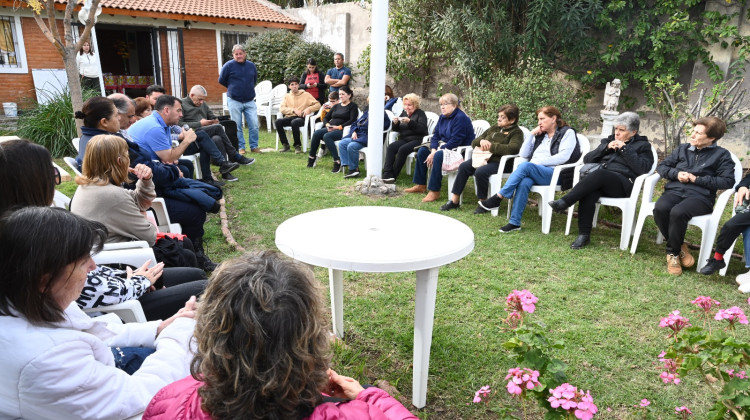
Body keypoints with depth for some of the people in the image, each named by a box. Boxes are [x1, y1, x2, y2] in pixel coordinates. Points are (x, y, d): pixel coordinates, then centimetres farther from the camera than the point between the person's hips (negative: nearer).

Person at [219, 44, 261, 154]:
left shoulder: (251, 65, 7)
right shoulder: (229, 65, -4)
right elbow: (221, 80, 5)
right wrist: (233, 88, 12)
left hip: (250, 101, 3)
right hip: (234, 101, -3)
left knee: (254, 125, -2)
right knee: (237, 126, 2)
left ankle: (254, 146, 10)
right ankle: (240, 148, 11)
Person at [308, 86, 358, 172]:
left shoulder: (353, 106, 8)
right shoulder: (336, 106, 27)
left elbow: (352, 120, -7)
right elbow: (326, 118, 23)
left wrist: (339, 127, -16)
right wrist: (327, 124, -1)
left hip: (342, 130, -6)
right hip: (330, 129, 6)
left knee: (327, 136, -35)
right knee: (316, 133, -24)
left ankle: (337, 161, -36)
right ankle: (312, 157, -15)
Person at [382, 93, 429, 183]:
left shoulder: (420, 113, 3)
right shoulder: (404, 112, 20)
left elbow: (423, 129, -14)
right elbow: (395, 129, 20)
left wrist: (409, 122, -22)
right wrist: (395, 123, -4)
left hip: (417, 140, -5)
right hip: (403, 139, 5)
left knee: (402, 149, -33)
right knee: (390, 147, -24)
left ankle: (393, 175, -26)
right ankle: (387, 173, -34)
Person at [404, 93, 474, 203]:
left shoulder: (460, 118, -20)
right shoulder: (443, 117, 9)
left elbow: (455, 141, -26)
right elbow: (435, 135, 8)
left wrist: (436, 153, -25)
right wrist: (433, 150, -12)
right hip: (443, 146, 10)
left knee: (438, 156, -35)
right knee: (422, 151, 3)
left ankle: (434, 191, -30)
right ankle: (421, 185, 9)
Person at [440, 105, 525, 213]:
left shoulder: (516, 132, 0)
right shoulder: (494, 129, 22)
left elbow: (511, 149, -22)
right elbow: (474, 143, 22)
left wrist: (491, 145, -16)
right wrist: (481, 141, -3)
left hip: (499, 162, -7)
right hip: (484, 157, 7)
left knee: (480, 172, -33)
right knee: (463, 166, -15)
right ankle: (454, 200, -11)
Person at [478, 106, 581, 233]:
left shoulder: (567, 133, 7)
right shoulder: (540, 135, 26)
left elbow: (564, 157, -9)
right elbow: (523, 154, 18)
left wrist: (538, 162, -13)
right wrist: (532, 134, 10)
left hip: (554, 173, -5)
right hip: (532, 172, 5)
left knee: (525, 166, -33)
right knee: (524, 182, -32)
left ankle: (497, 198, -33)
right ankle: (515, 222, -35)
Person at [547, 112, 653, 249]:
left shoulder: (642, 145, 16)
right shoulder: (609, 140, 29)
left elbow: (642, 168, -4)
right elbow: (587, 159, 18)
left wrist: (624, 149, -4)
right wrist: (606, 148, 6)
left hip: (622, 184, -3)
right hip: (598, 180, 3)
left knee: (599, 173, -37)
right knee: (589, 192, -34)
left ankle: (564, 203, -42)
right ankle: (584, 235, -35)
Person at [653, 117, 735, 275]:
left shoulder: (721, 155, 9)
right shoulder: (682, 149, 21)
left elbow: (728, 181, -2)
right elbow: (662, 167, 19)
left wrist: (697, 179, -7)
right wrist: (676, 174, -1)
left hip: (700, 197, -4)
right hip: (674, 191, 4)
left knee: (678, 212, -37)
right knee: (660, 209, -32)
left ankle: (673, 252, -13)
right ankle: (679, 246, -9)